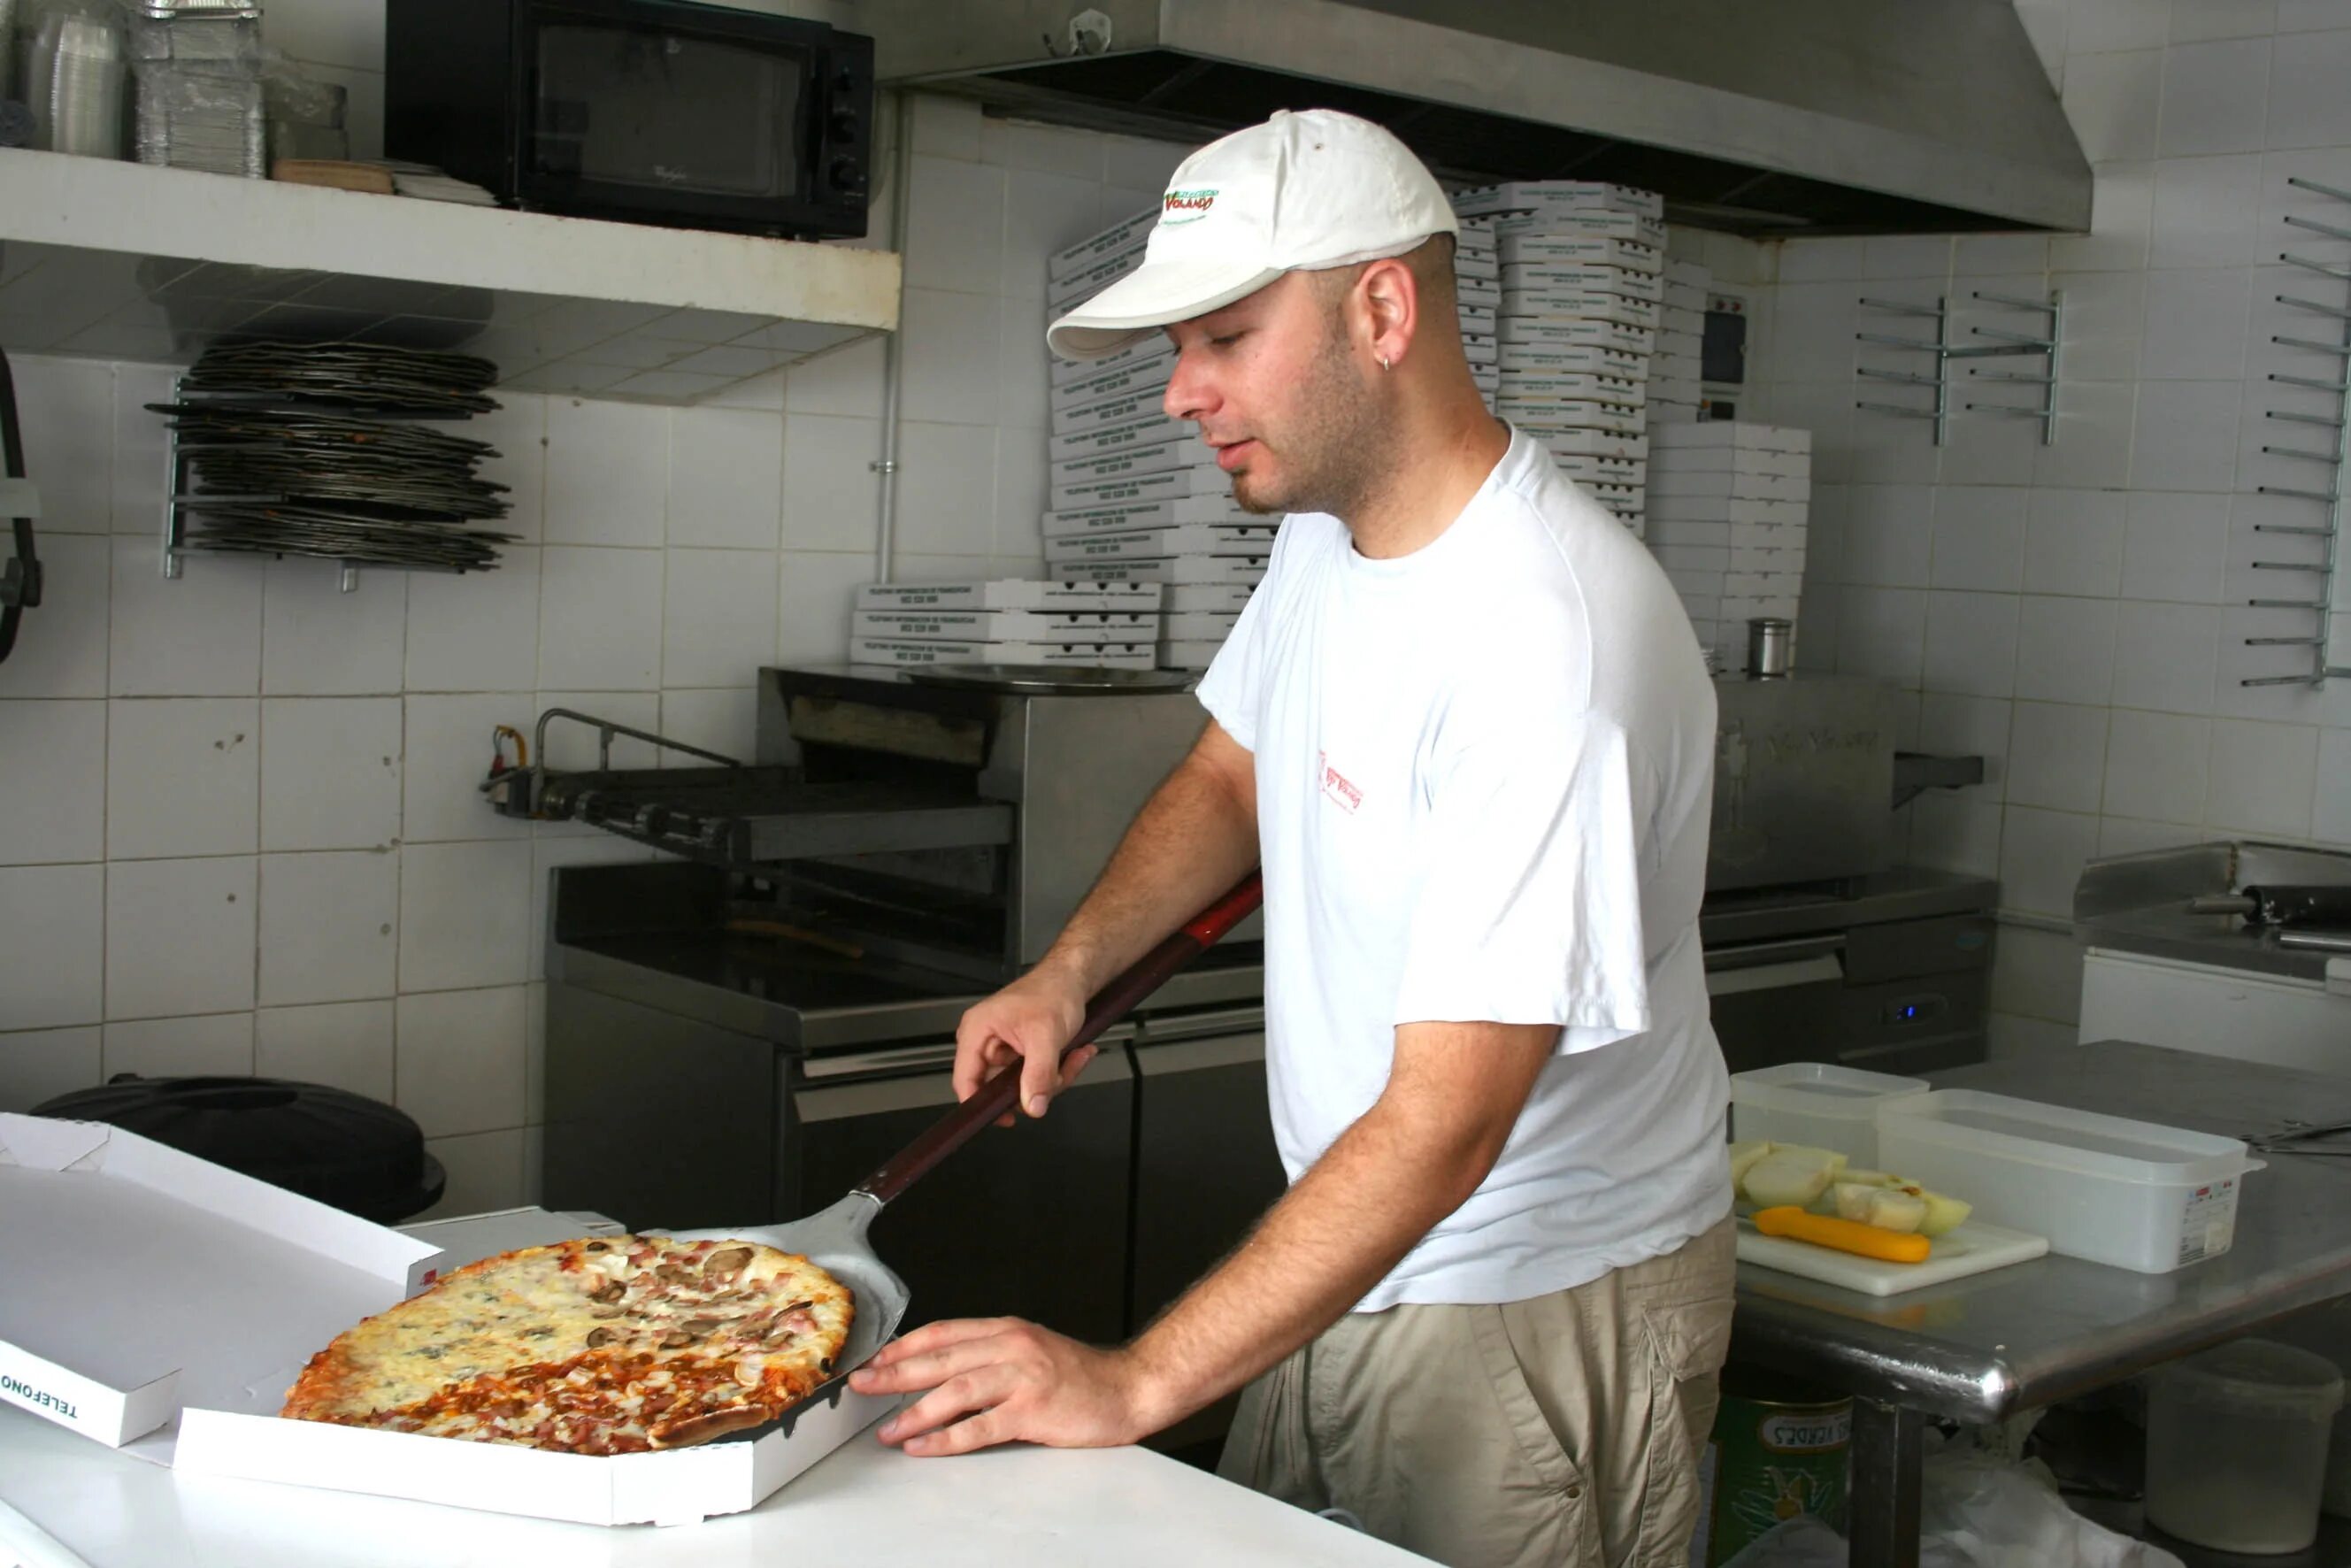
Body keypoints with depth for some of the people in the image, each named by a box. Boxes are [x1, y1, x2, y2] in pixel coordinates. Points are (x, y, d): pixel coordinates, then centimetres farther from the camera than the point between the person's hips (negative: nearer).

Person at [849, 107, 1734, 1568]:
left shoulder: (1549, 638, -30)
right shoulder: (1327, 529, 0)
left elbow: (1441, 1129, -32)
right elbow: (1231, 778, 16)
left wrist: (1137, 1383, -33)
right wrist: (1069, 970, -2)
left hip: (1544, 1303, -8)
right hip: (1345, 1258, 8)